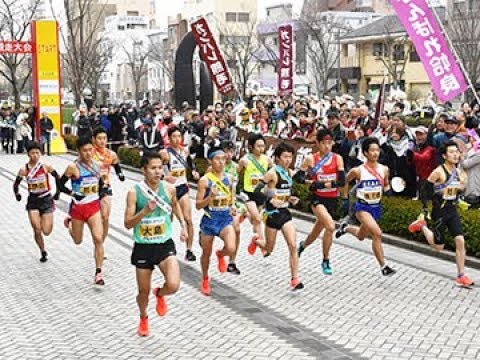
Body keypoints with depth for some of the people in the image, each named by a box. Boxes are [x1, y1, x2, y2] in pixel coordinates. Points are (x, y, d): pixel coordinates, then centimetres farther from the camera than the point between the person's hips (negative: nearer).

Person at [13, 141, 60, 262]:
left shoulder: (46, 167, -8)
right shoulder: (24, 170, -6)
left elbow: (58, 177, 4)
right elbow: (16, 184, 7)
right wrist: (17, 194, -5)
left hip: (46, 200, -1)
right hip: (33, 201, 1)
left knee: (46, 232, -4)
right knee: (37, 230, -5)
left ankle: (48, 222, 32)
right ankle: (43, 252, 18)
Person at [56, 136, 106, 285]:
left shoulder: (96, 165, 1)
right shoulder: (73, 167, -14)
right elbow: (60, 184, -6)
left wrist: (98, 197, 9)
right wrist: (73, 193, -16)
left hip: (94, 207, 2)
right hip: (78, 208, -2)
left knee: (98, 239, -13)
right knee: (77, 241, 15)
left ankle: (98, 273, -7)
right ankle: (69, 223, 51)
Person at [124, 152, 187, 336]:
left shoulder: (169, 189, -5)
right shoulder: (134, 192, -12)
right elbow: (128, 223, -12)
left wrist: (183, 224, 14)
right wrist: (145, 211, -27)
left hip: (165, 245, 1)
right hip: (143, 247, -1)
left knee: (173, 285, -20)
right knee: (143, 291, 12)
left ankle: (160, 294, 18)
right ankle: (143, 318, 44)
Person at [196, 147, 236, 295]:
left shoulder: (229, 178, 2)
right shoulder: (205, 180, -10)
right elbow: (198, 205, -9)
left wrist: (233, 207, 2)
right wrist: (211, 197, -25)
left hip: (226, 219, 2)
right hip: (209, 220, -2)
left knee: (231, 248, -22)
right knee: (206, 253, 12)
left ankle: (220, 255, 16)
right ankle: (205, 279, 39)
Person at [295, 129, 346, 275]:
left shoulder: (337, 158, -3)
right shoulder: (311, 159, -5)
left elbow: (342, 181, -9)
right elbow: (298, 176, 1)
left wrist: (323, 184, -19)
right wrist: (309, 182, -16)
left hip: (332, 199, 3)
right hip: (318, 199, -3)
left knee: (317, 231, 15)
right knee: (330, 226, -25)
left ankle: (303, 245, 48)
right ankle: (326, 261, -8)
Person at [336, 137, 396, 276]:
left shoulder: (384, 170, -2)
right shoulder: (358, 171, -12)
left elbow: (386, 185, 15)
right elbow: (345, 181, 6)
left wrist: (387, 189, -7)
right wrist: (345, 197, 6)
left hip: (376, 207, 5)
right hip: (362, 207, -5)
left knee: (361, 236, 21)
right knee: (377, 234, -24)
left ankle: (346, 227, 53)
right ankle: (383, 266, -14)